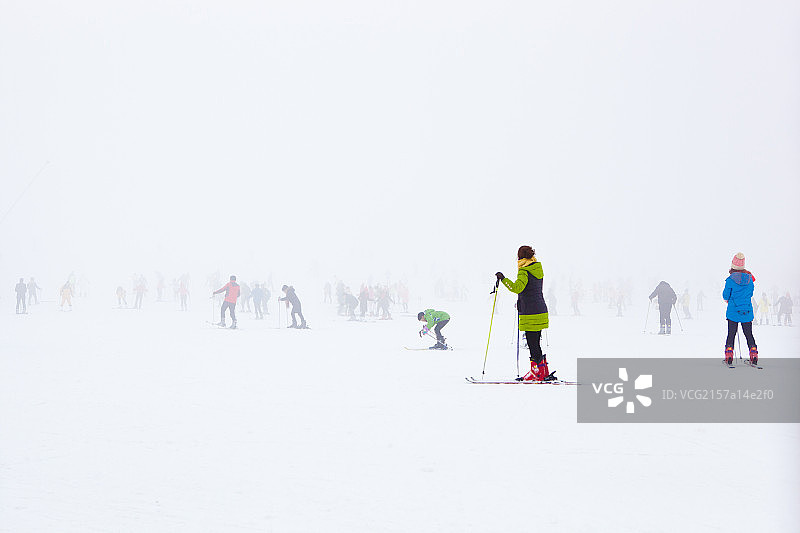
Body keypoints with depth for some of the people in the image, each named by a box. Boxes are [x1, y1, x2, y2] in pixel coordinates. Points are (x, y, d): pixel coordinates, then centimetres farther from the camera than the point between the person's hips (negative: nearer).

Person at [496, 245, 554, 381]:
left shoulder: (524, 272, -14)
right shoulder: (538, 270, 13)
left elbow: (517, 288, -29)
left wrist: (504, 279, -19)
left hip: (530, 314, -9)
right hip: (541, 311, 9)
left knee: (533, 345, -3)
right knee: (536, 343, 15)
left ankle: (538, 373, 1)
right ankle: (544, 373, 18)